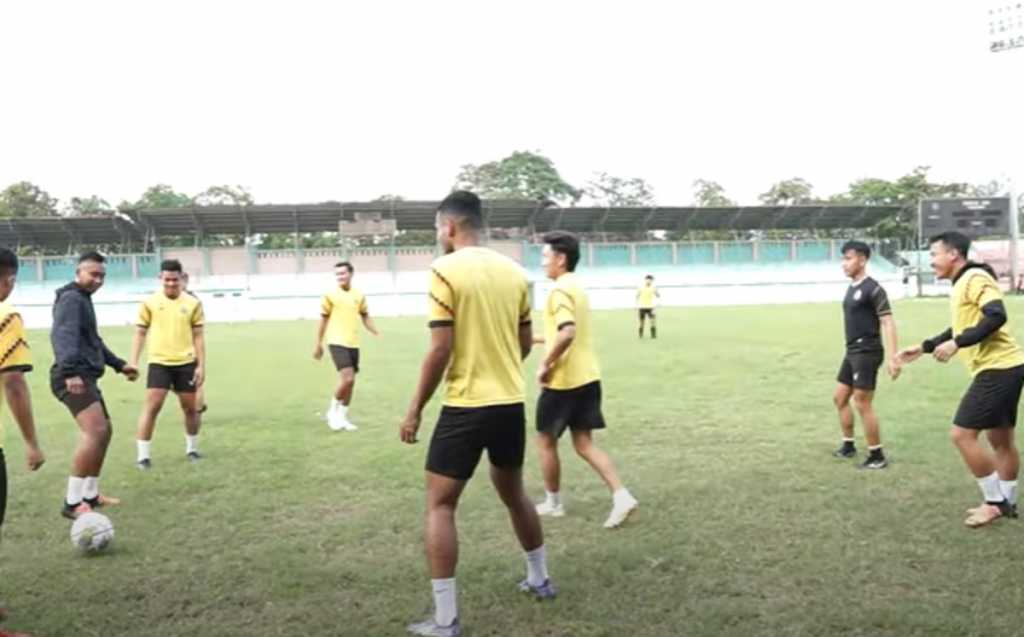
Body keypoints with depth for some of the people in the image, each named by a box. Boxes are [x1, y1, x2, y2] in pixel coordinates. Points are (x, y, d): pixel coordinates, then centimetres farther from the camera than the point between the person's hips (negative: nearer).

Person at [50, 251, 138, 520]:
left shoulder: (84, 299, 22)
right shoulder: (71, 299, -11)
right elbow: (63, 336, -28)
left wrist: (119, 365, 35)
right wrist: (70, 372, -42)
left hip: (86, 376, 11)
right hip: (74, 378, -11)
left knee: (104, 430, 18)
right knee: (95, 431, -23)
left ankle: (90, 495, 27)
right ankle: (72, 503, -21)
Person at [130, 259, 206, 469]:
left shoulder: (192, 303, 1)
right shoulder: (150, 302, 0)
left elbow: (198, 336, 5)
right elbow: (140, 334, 5)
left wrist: (201, 365, 0)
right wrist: (133, 363, -1)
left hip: (186, 363, 2)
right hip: (159, 362, -1)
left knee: (190, 407, 10)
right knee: (152, 406, -9)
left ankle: (192, 449, 29)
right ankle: (143, 455, -2)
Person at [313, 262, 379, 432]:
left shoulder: (359, 295, 7)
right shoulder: (330, 295, -3)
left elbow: (365, 317, 17)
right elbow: (323, 320, 3)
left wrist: (377, 333, 1)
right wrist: (318, 344, 4)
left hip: (353, 343, 5)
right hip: (337, 342, -5)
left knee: (350, 381, 9)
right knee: (347, 378, -17)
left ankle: (342, 416, 23)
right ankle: (333, 411, 4)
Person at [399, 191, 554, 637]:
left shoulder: (445, 271, -11)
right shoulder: (513, 271, 7)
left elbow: (440, 350, -15)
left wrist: (415, 409, -6)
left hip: (466, 406, -6)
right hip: (512, 403, 7)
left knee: (440, 505, 3)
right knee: (513, 491, 25)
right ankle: (539, 580, 39)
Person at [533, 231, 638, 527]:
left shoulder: (560, 290, -16)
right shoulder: (576, 288, 14)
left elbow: (567, 333, -30)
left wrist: (545, 365, -19)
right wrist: (535, 338, 27)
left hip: (563, 381, -8)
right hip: (587, 378, 8)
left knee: (545, 441, 10)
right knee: (584, 444, 9)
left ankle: (553, 503, 22)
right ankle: (621, 496, -2)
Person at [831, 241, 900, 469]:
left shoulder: (873, 289, -15)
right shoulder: (851, 288, 12)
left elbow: (888, 322, -19)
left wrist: (893, 357, -25)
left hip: (867, 353, -9)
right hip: (852, 352, 9)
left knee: (862, 404, -7)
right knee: (840, 397, 16)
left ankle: (877, 456, 4)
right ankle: (848, 445, 29)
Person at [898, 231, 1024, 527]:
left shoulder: (975, 278, -14)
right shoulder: (963, 283, 17)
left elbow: (996, 317, -27)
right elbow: (963, 327, 29)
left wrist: (956, 345, -25)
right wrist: (924, 347, 28)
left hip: (997, 369, -11)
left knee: (962, 435, -8)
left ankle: (995, 502, 3)